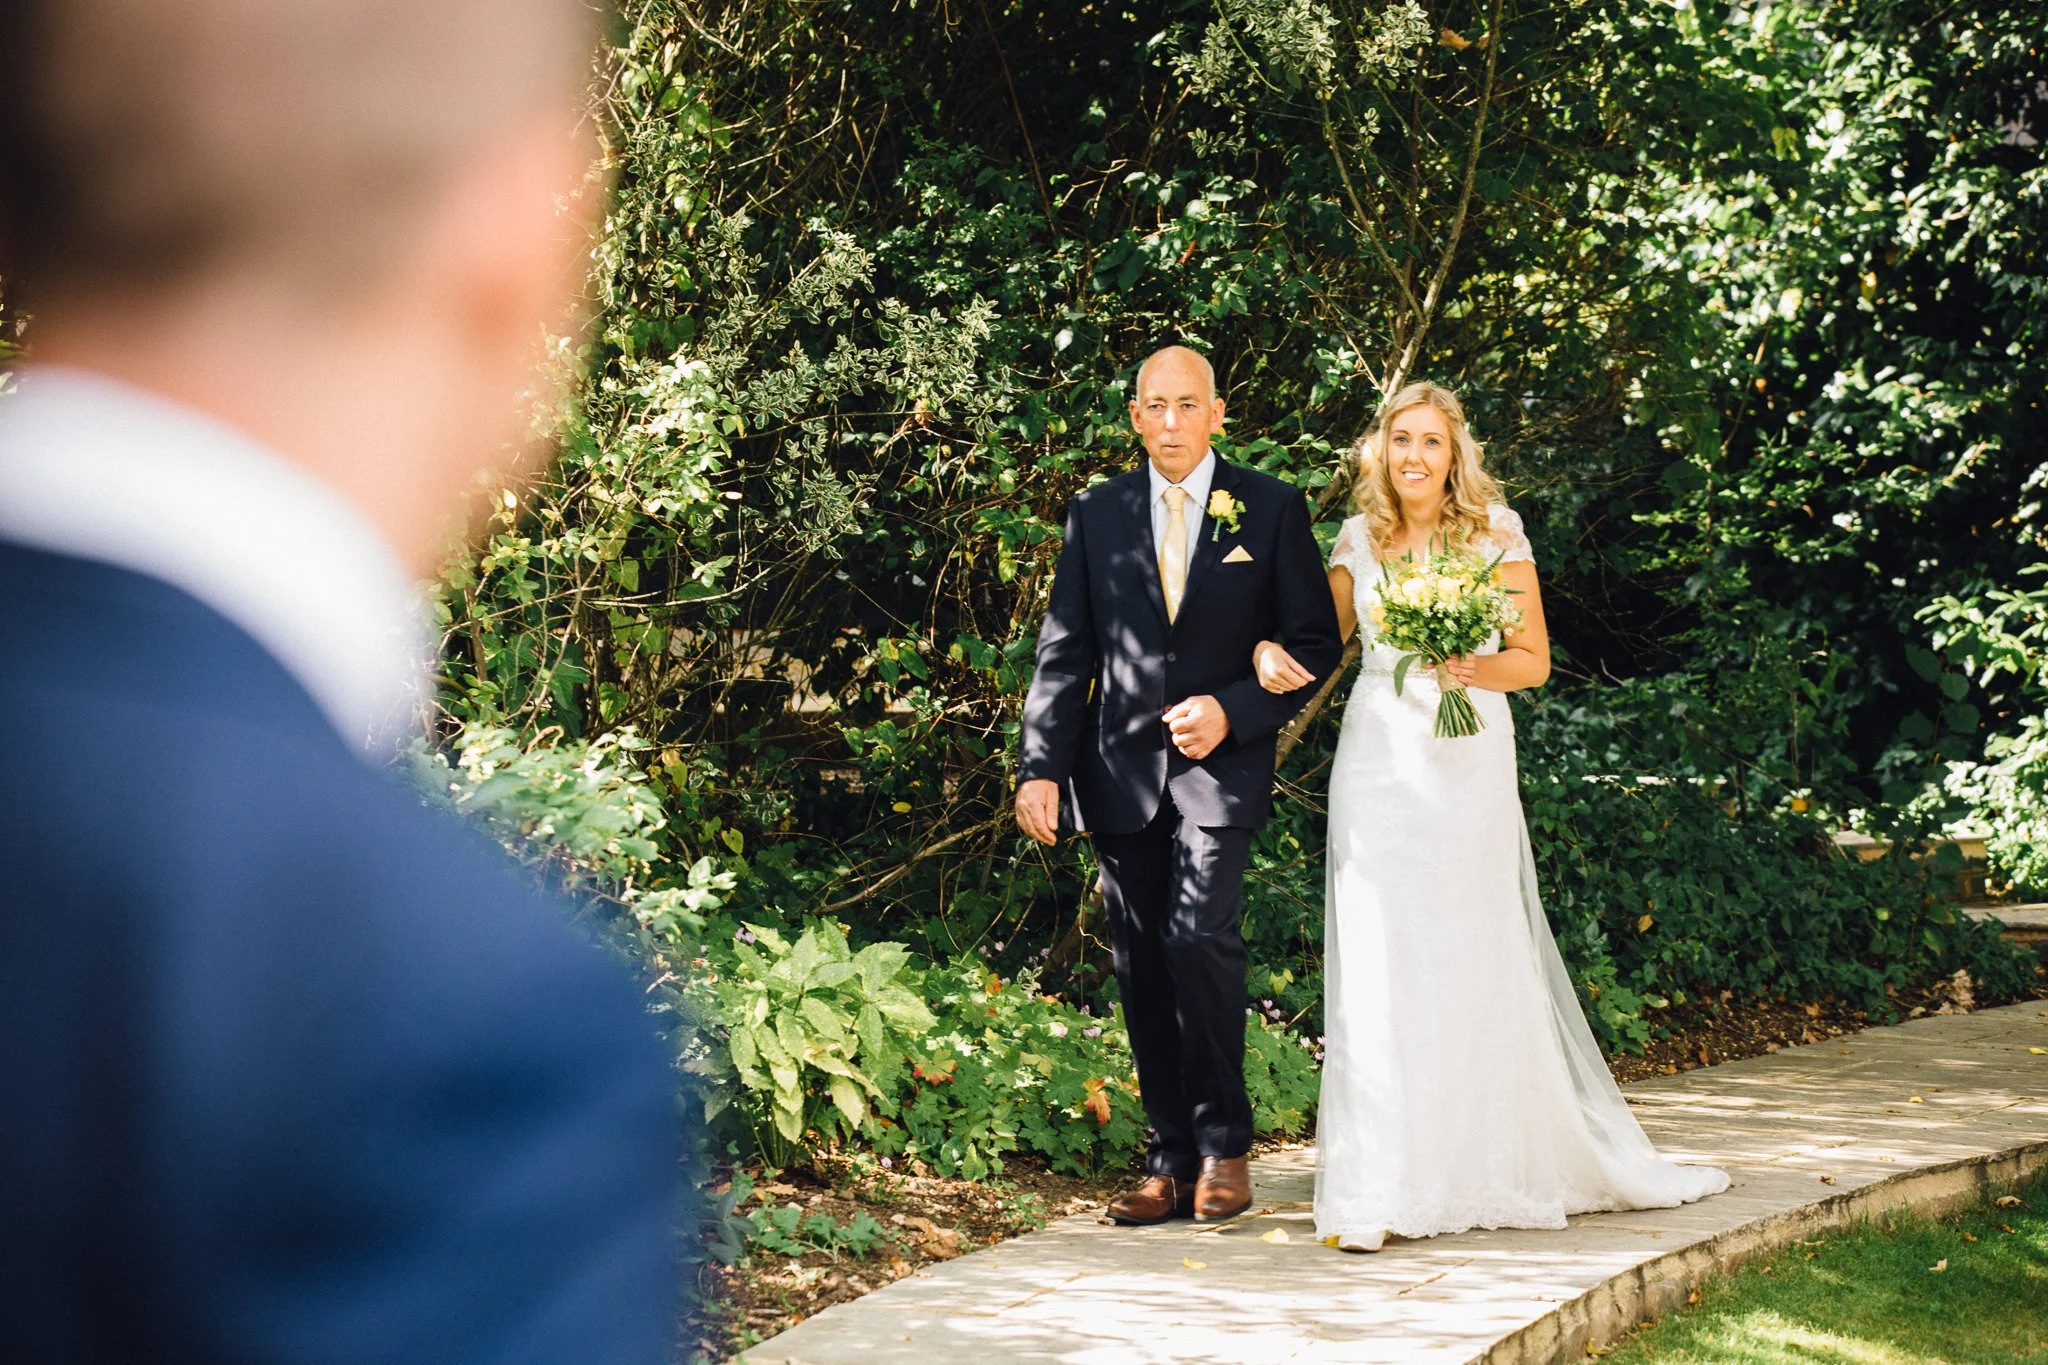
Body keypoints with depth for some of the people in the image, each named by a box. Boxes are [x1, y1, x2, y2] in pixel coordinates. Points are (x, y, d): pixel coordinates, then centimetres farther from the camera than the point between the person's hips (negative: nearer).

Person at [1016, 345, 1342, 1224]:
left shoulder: (1272, 509, 4)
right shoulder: (1097, 515, 10)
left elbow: (1314, 644, 4)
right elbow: (1063, 654, 9)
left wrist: (1234, 711, -10)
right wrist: (1042, 767, 0)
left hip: (1220, 765, -3)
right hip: (1121, 770, 3)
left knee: (1199, 936, -19)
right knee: (1141, 968, 4)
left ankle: (1224, 1144, -3)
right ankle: (1172, 1160, 12)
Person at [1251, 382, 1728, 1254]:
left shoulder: (1495, 534, 1)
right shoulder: (1359, 538, 9)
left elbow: (1534, 660, 2)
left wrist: (1476, 667, -17)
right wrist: (1269, 649, -5)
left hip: (1468, 765, -2)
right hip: (1379, 763, 2)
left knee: (1477, 963, 2)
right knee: (1379, 967, -4)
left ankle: (1501, 1165, 19)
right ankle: (1381, 1188, -4)